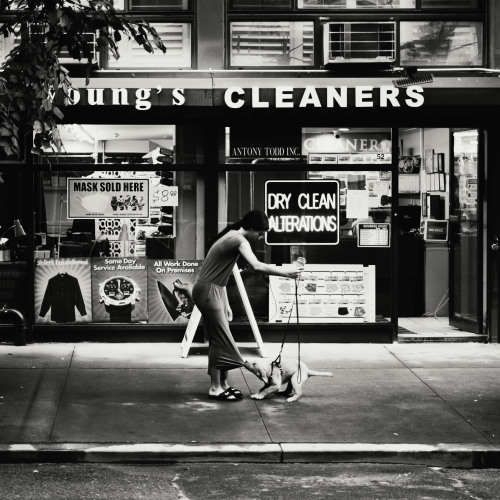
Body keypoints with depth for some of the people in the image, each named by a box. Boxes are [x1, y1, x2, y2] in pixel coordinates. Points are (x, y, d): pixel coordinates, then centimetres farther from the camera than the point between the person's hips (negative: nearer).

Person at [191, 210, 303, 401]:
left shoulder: (232, 237, 15)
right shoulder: (239, 240, -17)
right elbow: (256, 266, -34)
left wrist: (225, 304, 18)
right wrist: (285, 272, -28)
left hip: (215, 291, 10)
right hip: (208, 291, -10)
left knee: (220, 339, 12)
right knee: (220, 340, -6)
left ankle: (223, 384, 18)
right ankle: (215, 388, 0)